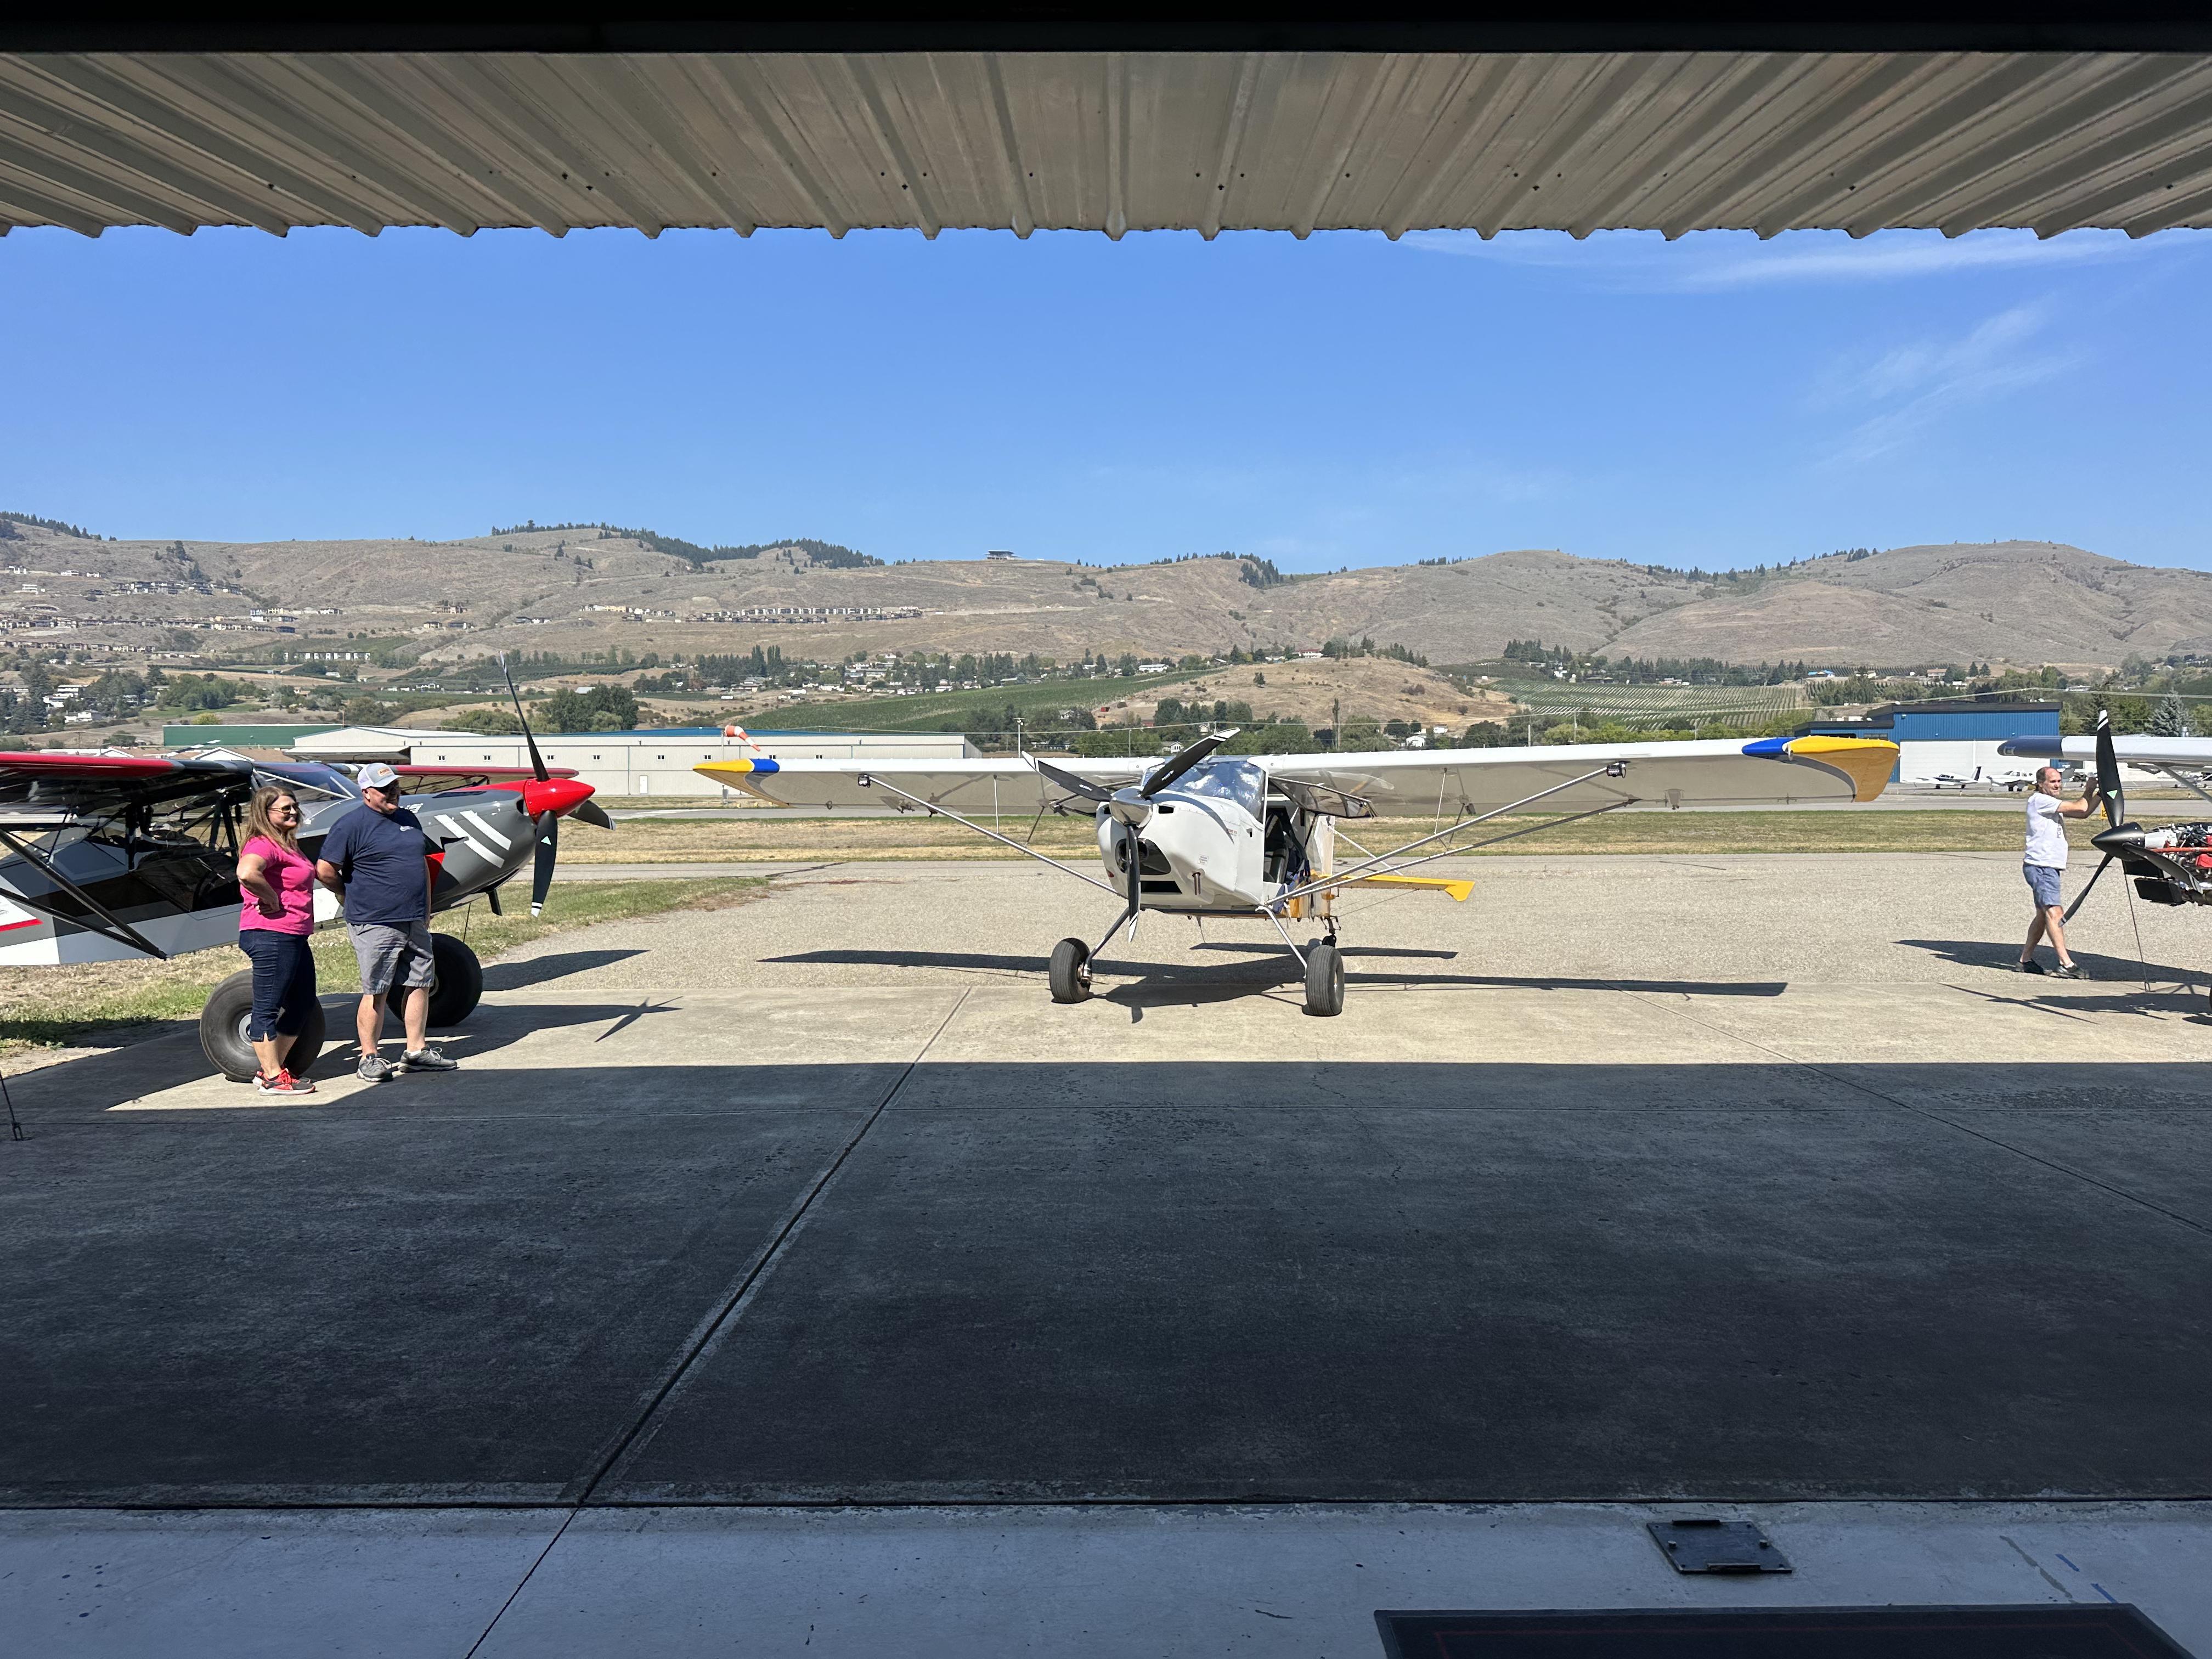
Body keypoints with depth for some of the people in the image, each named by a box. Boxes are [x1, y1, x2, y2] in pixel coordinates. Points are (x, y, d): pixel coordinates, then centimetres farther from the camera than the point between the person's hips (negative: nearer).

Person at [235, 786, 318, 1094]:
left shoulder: (288, 844, 18)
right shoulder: (263, 844, -14)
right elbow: (246, 873, -35)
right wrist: (271, 899, -20)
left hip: (295, 937, 11)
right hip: (271, 936, -11)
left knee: (303, 1003, 16)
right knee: (268, 1007, -1)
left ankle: (271, 1068, 26)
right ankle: (272, 1078, 6)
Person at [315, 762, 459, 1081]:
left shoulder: (409, 820, 14)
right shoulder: (351, 825, -9)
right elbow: (325, 870, -11)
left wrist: (426, 911, 17)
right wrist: (352, 896, 2)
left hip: (414, 922, 7)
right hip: (375, 924, -7)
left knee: (420, 984, 10)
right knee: (375, 993, 0)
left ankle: (416, 1051, 19)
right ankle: (370, 1058, 10)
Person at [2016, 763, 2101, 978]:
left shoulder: (2052, 804, 22)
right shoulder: (2040, 800, -8)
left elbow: (2083, 813, 18)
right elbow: (2080, 808, -9)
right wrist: (2089, 790, 6)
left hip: (2048, 867, 11)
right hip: (2040, 866, -11)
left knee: (2044, 915, 15)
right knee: (2054, 913, -17)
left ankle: (2025, 960, 21)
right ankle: (2066, 965, -23)